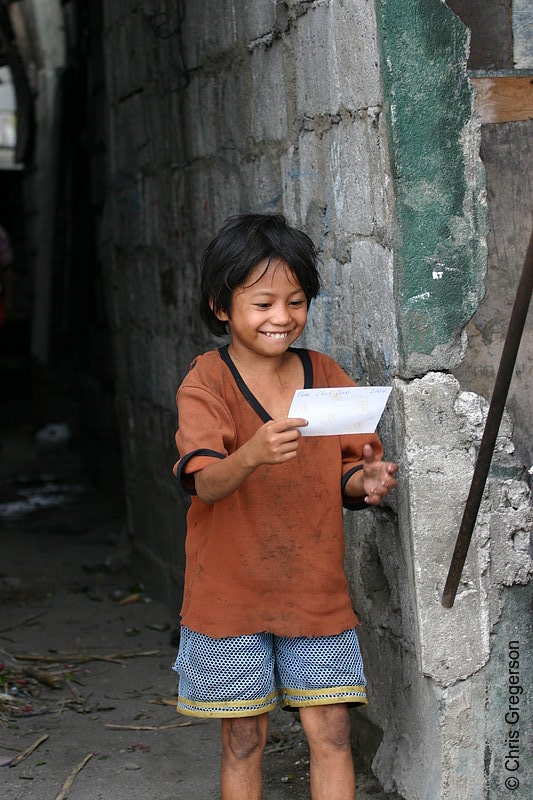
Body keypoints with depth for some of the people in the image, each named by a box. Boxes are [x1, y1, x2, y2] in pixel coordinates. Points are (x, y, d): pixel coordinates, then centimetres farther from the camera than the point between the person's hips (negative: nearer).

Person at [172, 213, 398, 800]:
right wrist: (251, 455, -43)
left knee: (331, 730, 1)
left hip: (316, 590, 3)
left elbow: (342, 474, 9)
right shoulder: (206, 383, -9)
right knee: (243, 739, 6)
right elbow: (205, 483, -22)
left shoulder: (327, 377, 4)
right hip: (232, 592, -3)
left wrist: (365, 480, -15)